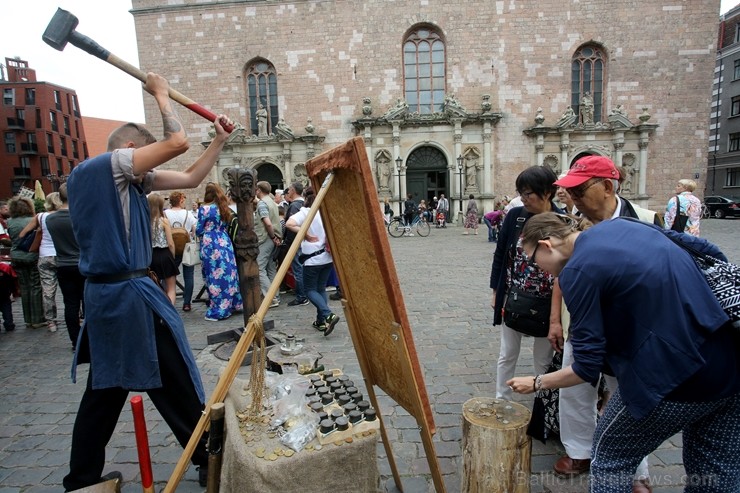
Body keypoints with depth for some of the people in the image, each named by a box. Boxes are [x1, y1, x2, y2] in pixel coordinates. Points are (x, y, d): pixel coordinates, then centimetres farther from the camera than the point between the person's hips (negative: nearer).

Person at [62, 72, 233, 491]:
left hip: (106, 294, 10)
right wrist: (161, 94, 0)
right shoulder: (102, 167, -10)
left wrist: (220, 140, 13)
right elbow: (178, 143, -17)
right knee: (178, 386, 3)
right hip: (130, 295, -10)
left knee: (106, 387, 18)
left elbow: (189, 178, 13)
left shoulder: (129, 180, 14)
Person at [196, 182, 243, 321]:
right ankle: (230, 305, 17)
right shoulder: (225, 208, 11)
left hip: (210, 246, -6)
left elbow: (199, 231, -3)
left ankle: (217, 311, 4)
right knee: (228, 274, 10)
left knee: (214, 277, -1)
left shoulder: (204, 208, -7)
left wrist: (196, 230, 17)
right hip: (225, 243, 6)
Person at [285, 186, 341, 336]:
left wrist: (306, 235, -17)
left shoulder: (305, 213, -10)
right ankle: (321, 321, 19)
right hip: (327, 257, 5)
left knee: (310, 290, 7)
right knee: (321, 288, 16)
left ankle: (328, 315, -12)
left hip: (312, 259, -5)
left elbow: (289, 224, -26)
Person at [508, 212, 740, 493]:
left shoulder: (577, 271, -15)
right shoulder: (621, 224, 7)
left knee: (611, 457, 16)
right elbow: (705, 250, 12)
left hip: (676, 375, -8)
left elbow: (587, 368, -12)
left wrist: (536, 383, 4)